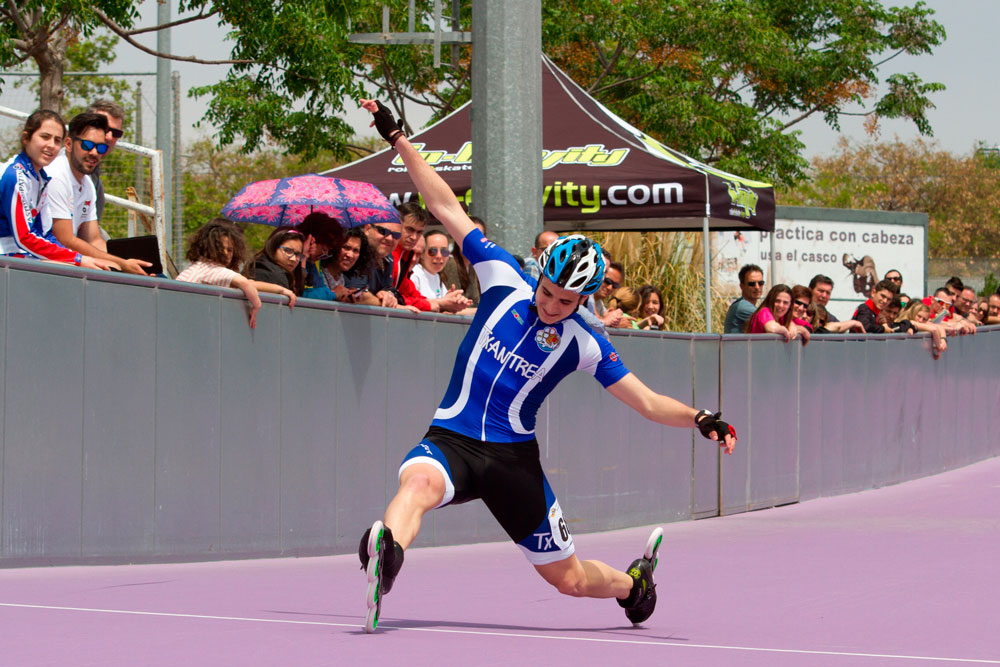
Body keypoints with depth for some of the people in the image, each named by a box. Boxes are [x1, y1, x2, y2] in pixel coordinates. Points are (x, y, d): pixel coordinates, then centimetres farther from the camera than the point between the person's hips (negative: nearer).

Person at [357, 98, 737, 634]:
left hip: (513, 458, 1)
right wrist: (397, 138, 2)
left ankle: (632, 582, 43)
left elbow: (648, 402, -2)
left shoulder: (583, 344, -3)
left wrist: (698, 419, -22)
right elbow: (447, 208, 1)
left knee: (570, 578, 9)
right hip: (450, 441, -1)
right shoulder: (504, 279, -2)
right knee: (420, 482, -39)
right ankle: (385, 554, -69)